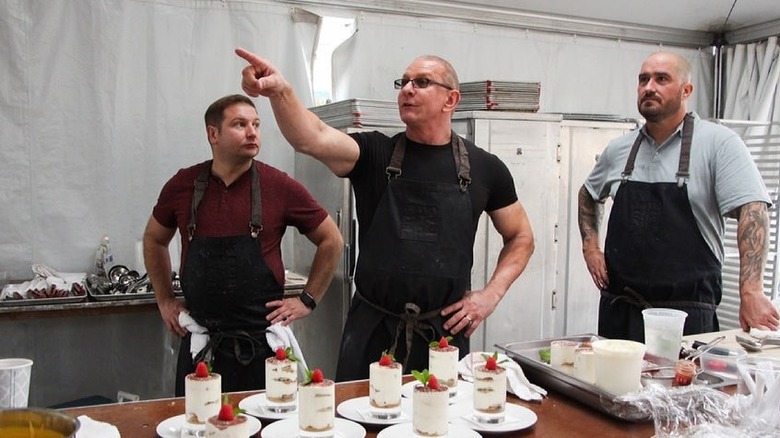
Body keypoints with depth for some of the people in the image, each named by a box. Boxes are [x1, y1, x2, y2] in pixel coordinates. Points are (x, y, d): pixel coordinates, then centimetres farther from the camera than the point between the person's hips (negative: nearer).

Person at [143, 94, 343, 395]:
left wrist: (307, 300, 0)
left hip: (262, 341, -2)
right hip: (200, 340, 2)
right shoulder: (182, 185, 0)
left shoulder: (279, 187, -7)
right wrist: (165, 300, 13)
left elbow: (332, 240, 3)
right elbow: (154, 240, 18)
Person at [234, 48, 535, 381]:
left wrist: (491, 294, -2)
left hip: (446, 331, 1)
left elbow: (521, 237, 12)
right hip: (371, 331, 0)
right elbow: (312, 139, -22)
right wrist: (280, 92, -40)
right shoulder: (374, 154, -2)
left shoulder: (485, 168, 1)